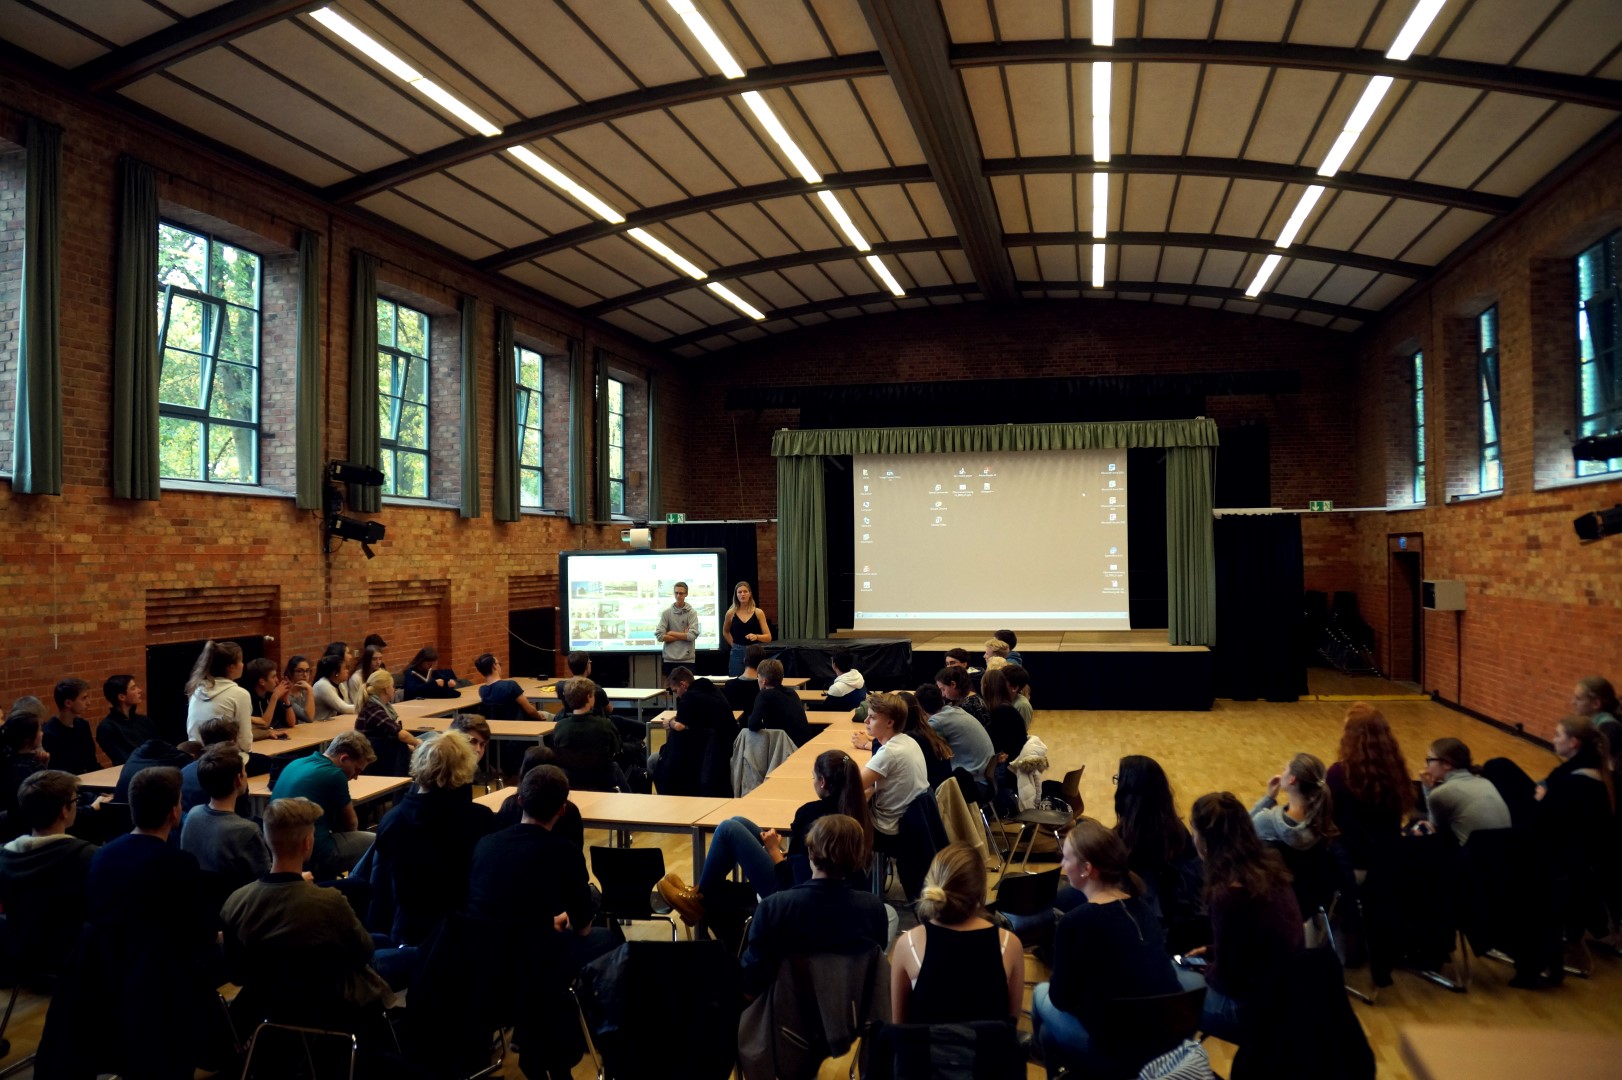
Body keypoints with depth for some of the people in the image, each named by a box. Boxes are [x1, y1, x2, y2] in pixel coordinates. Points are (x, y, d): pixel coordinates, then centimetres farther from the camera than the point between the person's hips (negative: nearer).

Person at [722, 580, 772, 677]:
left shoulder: (758, 613, -1)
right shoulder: (731, 613, 3)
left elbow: (768, 637, -3)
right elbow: (725, 632, 22)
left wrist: (756, 636, -21)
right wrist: (734, 645, 11)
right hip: (737, 654, 1)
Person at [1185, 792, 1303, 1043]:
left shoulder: (1229, 895, -29)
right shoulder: (1269, 867, -5)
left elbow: (1227, 977, -18)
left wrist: (1204, 971, 2)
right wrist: (1211, 951, 15)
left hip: (1256, 1006, -8)